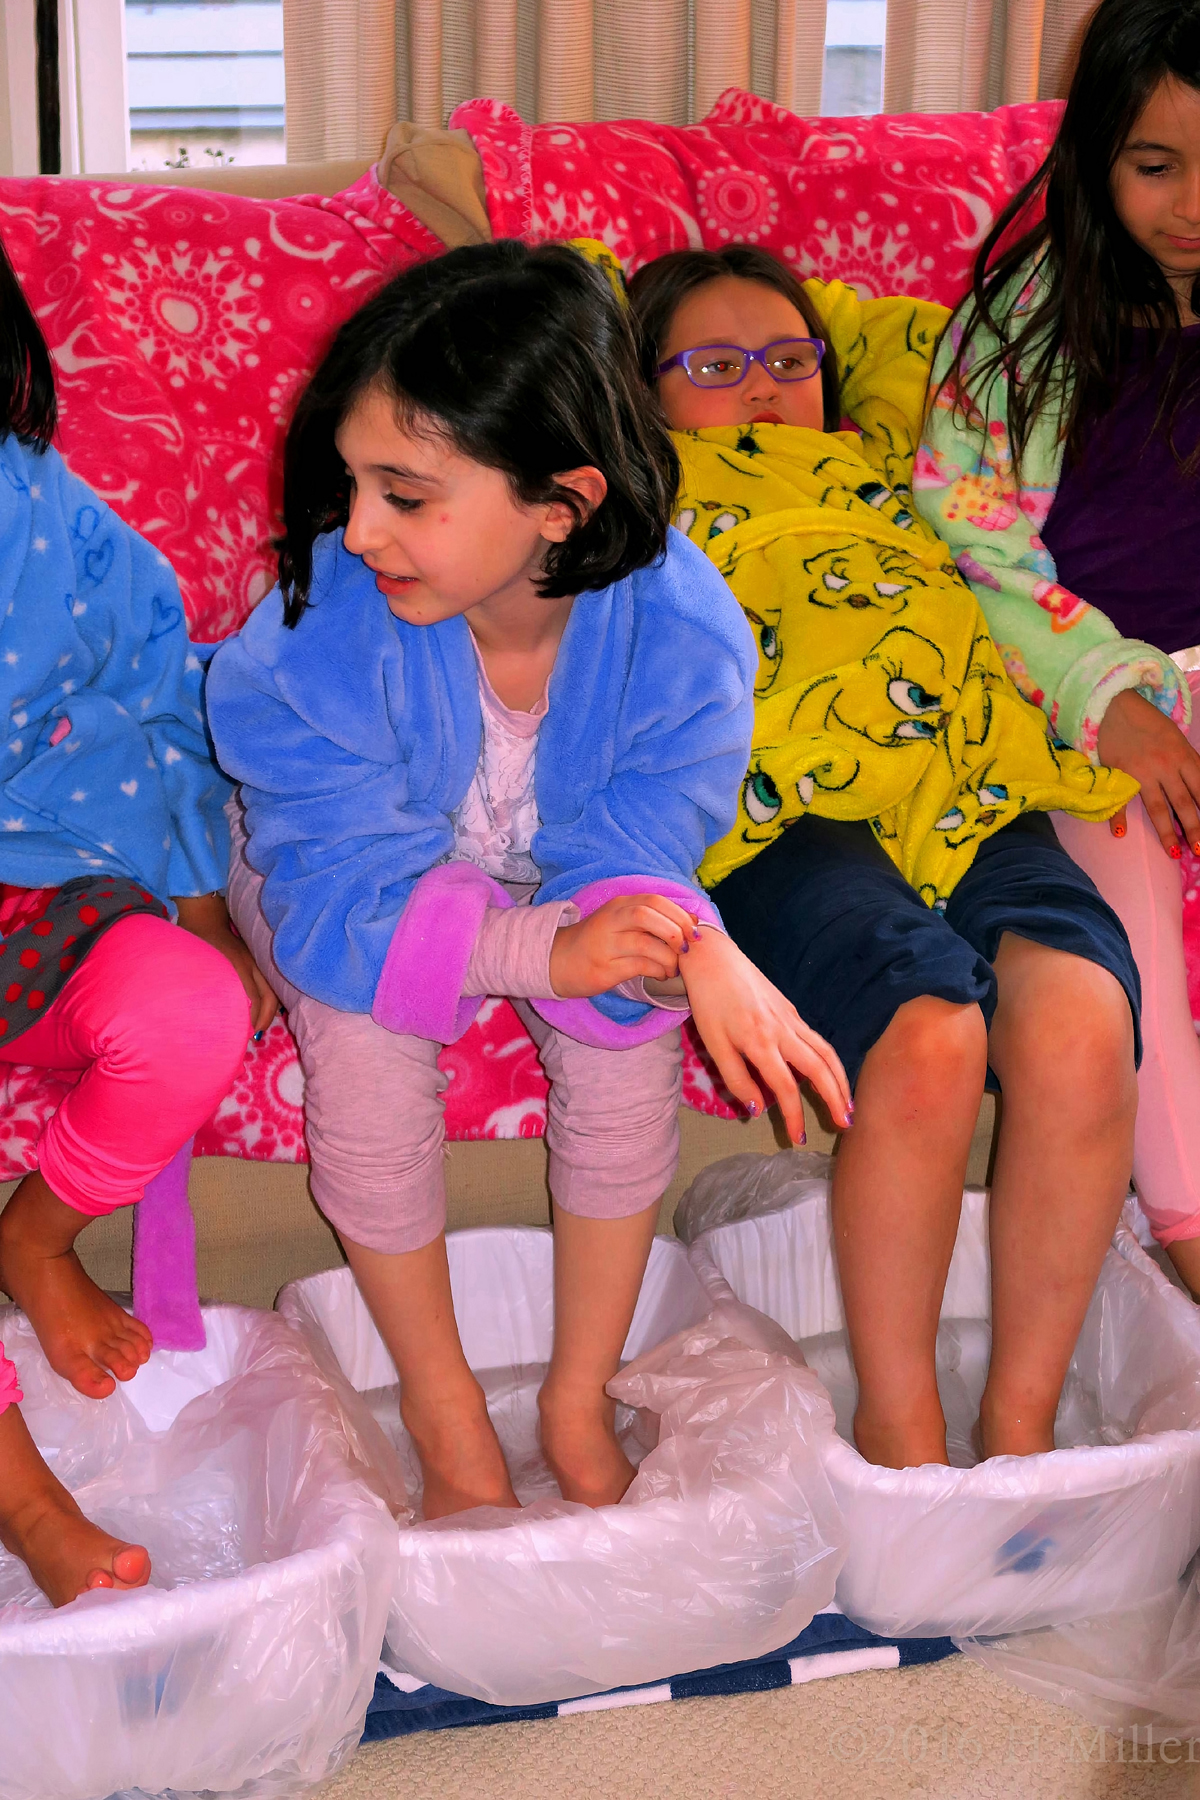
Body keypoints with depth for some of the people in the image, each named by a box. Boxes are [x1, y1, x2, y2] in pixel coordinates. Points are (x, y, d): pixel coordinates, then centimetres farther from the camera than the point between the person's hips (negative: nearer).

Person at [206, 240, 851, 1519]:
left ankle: (579, 1400, 1)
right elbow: (340, 899, -30)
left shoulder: (687, 637, -30)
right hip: (355, 879, -1)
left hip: (562, 883, 1)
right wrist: (544, 948, -47)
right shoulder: (320, 625, -34)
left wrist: (693, 951, -50)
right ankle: (440, 1405, -4)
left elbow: (623, 867, -23)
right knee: (365, 1042, -30)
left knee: (628, 1046, -25)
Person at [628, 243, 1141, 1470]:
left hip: (980, 801, 4)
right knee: (927, 1035, -33)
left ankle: (1020, 1426, -14)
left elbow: (922, 338, 51)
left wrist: (798, 306, 48)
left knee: (1082, 1023, -28)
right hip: (791, 817, -4)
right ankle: (897, 1430, -14)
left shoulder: (874, 465, 38)